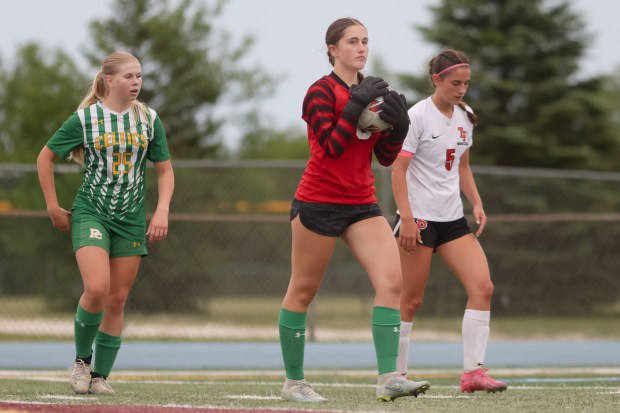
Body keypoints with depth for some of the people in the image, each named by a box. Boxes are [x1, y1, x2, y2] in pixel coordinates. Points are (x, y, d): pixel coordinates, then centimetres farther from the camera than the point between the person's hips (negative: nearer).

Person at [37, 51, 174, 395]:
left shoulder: (148, 119, 3)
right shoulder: (85, 118, -6)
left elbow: (164, 169, 11)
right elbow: (45, 157, 5)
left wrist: (162, 211, -3)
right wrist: (53, 207, 4)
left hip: (132, 220, 3)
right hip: (90, 213, -3)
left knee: (117, 299, 2)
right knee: (96, 288, -21)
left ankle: (100, 375, 12)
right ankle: (81, 359, 2)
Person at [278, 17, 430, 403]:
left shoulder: (371, 92, 10)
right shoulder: (321, 92, -8)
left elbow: (386, 156, 10)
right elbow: (331, 146, -20)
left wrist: (397, 124, -8)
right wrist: (357, 106, -22)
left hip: (362, 203, 6)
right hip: (319, 202, -6)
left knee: (392, 279, -12)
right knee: (303, 291, 5)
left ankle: (389, 378, -17)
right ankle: (294, 382, 17)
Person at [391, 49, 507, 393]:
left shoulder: (464, 118, 11)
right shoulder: (418, 116, -10)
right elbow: (399, 170, -12)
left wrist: (477, 202, 8)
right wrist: (406, 218, -20)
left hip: (453, 219, 6)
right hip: (420, 219, -6)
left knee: (483, 287, -9)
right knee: (412, 300, -2)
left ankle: (473, 372, -9)